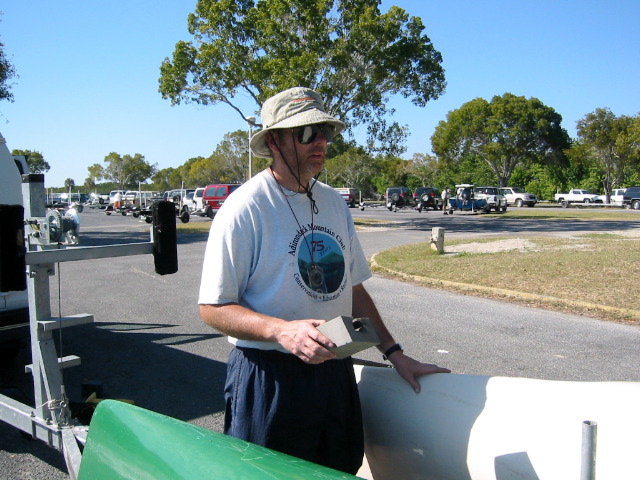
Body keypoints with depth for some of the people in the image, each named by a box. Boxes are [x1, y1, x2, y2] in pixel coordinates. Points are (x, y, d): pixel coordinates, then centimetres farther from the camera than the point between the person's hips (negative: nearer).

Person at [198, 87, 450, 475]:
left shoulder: (335, 203, 8)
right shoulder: (245, 208, -14)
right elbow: (213, 308, -14)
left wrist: (394, 353, 12)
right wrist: (281, 330, -29)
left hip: (336, 372, 6)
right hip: (269, 380, -6)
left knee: (343, 469, 17)